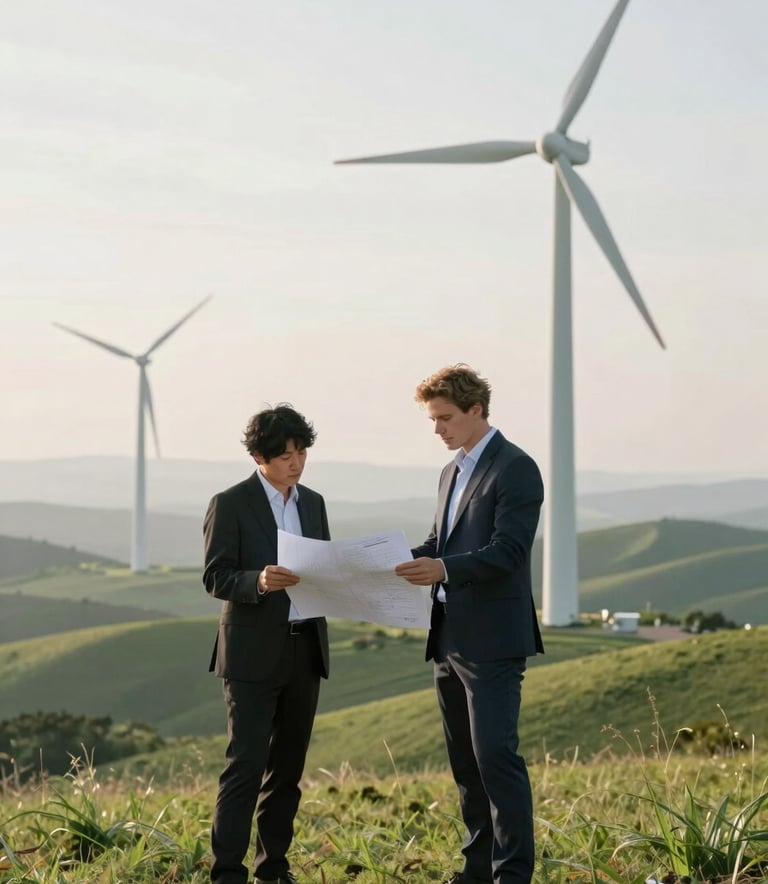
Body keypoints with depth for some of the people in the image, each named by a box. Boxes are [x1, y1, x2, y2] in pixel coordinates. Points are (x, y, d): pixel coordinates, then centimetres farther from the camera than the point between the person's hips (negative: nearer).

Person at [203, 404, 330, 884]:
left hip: (304, 650, 6)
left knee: (288, 764, 9)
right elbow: (216, 578, -10)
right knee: (247, 763, -10)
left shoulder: (313, 503, 13)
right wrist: (259, 580, -29)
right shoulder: (231, 504, -5)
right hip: (254, 653, -6)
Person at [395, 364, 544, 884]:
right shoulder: (453, 472, 18)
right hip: (450, 639, 9)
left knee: (496, 756, -10)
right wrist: (401, 562, 2)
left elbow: (508, 550, -18)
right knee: (465, 760, 12)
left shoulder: (515, 469, -10)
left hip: (492, 640, -9)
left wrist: (444, 568, -31)